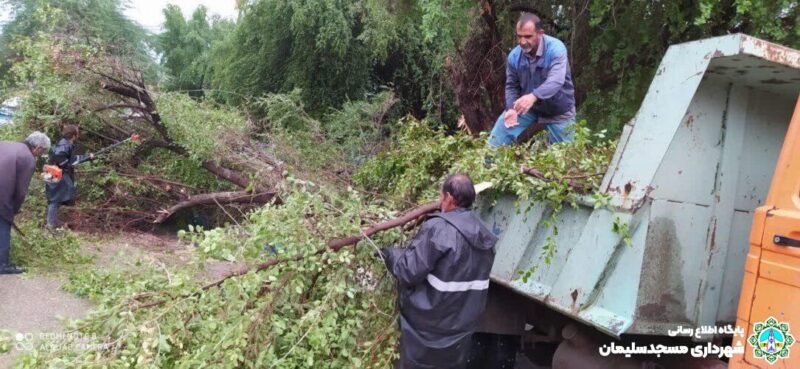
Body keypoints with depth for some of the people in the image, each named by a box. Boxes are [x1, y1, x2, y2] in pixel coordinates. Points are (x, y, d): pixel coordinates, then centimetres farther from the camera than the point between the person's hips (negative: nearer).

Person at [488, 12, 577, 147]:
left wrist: (533, 96, -59)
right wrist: (512, 109, -21)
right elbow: (512, 86, -1)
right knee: (498, 137, -4)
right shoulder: (514, 56, -13)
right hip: (527, 107, 3)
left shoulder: (556, 48, -25)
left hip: (558, 111, -3)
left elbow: (556, 80, -40)